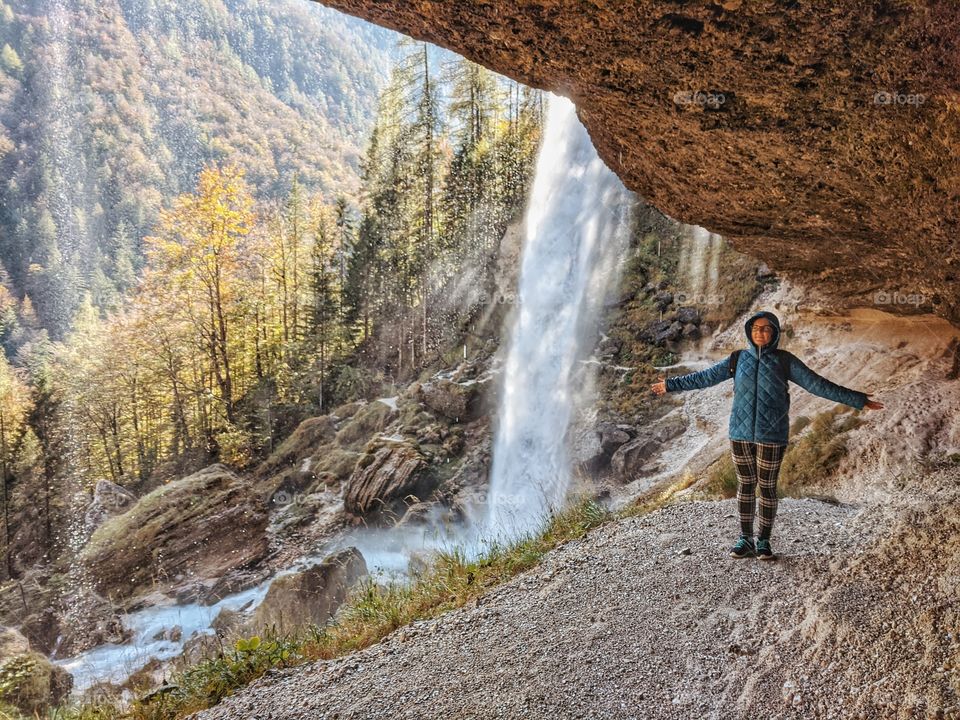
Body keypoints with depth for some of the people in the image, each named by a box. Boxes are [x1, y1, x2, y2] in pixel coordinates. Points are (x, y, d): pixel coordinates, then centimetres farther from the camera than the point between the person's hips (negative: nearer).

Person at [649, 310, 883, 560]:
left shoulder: (785, 361, -2)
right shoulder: (738, 359, 4)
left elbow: (818, 385, -2)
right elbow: (705, 377, 10)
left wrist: (857, 400, -5)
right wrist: (671, 384, 13)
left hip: (771, 436, -2)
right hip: (741, 434, 2)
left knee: (767, 487, 6)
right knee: (745, 485, 9)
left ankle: (763, 541, 20)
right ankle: (745, 540, 20)